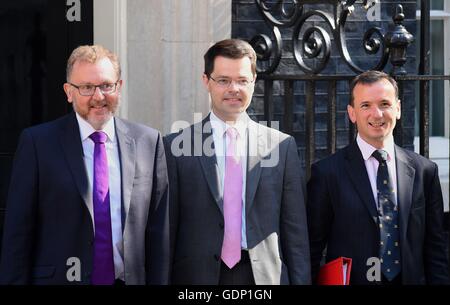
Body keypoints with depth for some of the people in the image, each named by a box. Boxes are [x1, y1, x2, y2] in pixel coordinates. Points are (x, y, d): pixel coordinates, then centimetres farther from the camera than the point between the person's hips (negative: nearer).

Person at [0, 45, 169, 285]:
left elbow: (157, 231, 3)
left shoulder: (148, 142, 2)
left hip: (129, 279, 2)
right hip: (60, 279, -2)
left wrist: (158, 281, 0)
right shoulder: (37, 142, -4)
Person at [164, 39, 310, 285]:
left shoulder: (282, 146, 4)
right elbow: (165, 230, 0)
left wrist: (300, 281, -1)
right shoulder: (176, 147, 0)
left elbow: (295, 231, 4)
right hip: (198, 275, -1)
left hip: (265, 274, 1)